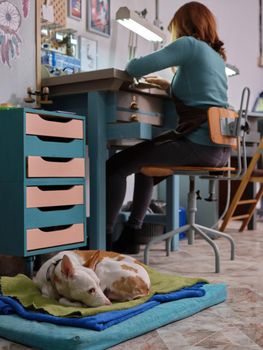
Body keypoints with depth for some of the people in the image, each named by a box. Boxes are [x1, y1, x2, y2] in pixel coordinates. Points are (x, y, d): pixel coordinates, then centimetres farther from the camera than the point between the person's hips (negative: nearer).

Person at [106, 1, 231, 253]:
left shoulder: (189, 44, -3)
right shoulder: (217, 55, 22)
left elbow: (135, 67, -11)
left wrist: (129, 67, 12)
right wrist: (168, 85, 27)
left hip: (198, 143, -9)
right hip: (221, 148, 9)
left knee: (114, 167, -4)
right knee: (143, 163, 27)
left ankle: (104, 239, 0)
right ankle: (130, 237, 28)